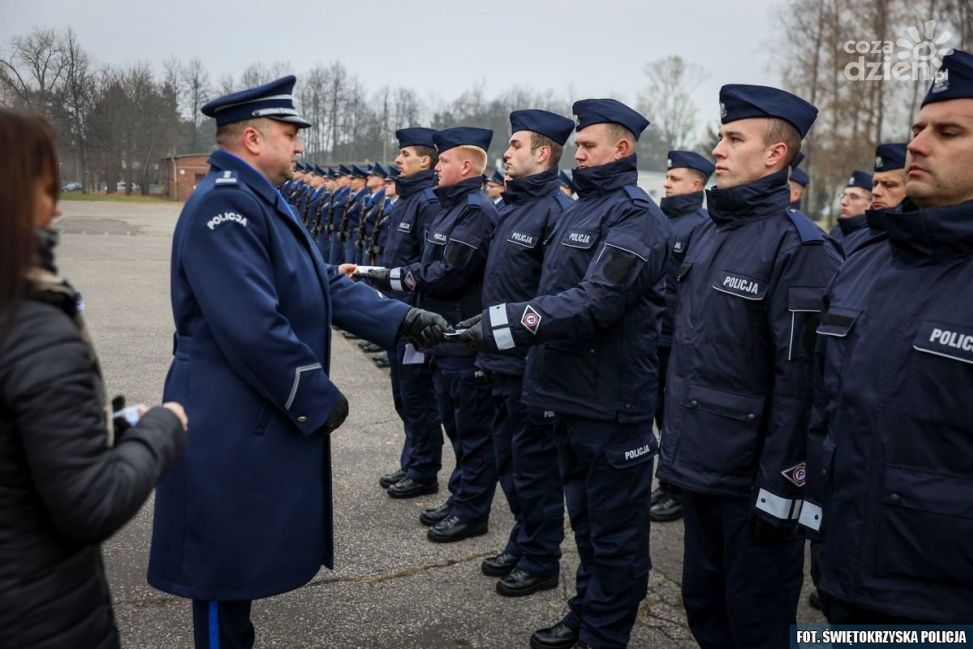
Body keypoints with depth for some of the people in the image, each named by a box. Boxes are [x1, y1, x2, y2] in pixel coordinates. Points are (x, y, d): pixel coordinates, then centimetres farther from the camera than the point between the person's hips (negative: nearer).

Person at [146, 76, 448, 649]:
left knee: (245, 554, 21)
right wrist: (320, 398, -18)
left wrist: (403, 319, 1)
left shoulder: (263, 201, 13)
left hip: (260, 418, 10)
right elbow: (253, 327, -27)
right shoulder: (225, 203, -20)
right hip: (230, 427, -10)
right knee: (226, 558, 6)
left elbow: (326, 283, 11)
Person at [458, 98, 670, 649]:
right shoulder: (581, 208, 15)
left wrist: (511, 322, -30)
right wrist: (509, 321, 11)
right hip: (573, 394, 9)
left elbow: (596, 302, -27)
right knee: (585, 517, 22)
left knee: (614, 529, 6)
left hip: (613, 401, -9)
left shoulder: (635, 216, -15)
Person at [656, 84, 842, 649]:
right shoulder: (709, 231, 9)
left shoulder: (799, 247, -15)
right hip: (697, 464, 8)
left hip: (750, 477, -7)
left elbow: (799, 381, -18)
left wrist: (779, 487, -17)